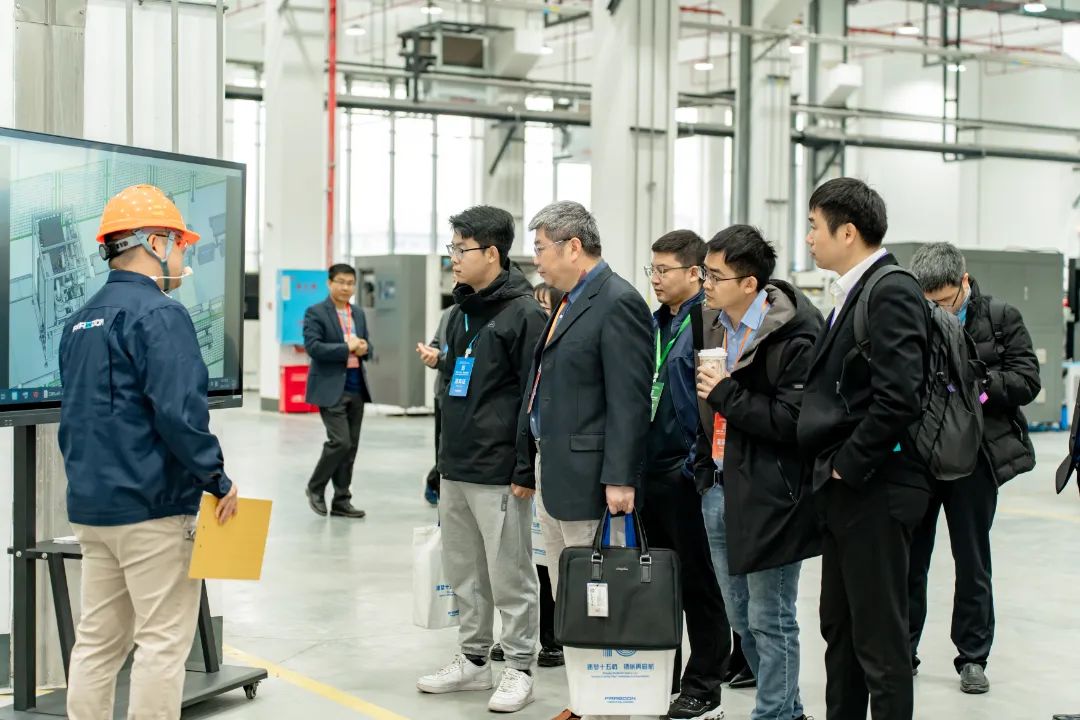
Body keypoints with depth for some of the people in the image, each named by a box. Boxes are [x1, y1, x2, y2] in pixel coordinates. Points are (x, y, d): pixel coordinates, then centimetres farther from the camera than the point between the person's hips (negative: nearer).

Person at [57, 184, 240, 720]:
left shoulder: (80, 321, 14)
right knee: (164, 639, -2)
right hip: (152, 507, -9)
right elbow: (179, 413, -22)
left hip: (90, 505, 9)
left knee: (98, 640, 13)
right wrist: (218, 480, -13)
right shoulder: (159, 315, -13)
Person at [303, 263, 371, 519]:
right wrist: (347, 348, -17)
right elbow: (313, 347, -15)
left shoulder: (358, 314, 15)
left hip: (356, 388, 7)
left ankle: (341, 501, 14)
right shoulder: (315, 313, -5)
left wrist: (363, 348, -4)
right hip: (331, 388, -7)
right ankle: (315, 487, 9)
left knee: (351, 446, 6)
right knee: (339, 441, -13)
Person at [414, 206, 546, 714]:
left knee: (509, 576, 0)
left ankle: (519, 669, 11)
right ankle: (473, 660, 26)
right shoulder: (460, 313, 14)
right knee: (464, 571, 15)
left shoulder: (523, 313, -11)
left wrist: (527, 470, -16)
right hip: (455, 469, 8)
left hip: (499, 473, -8)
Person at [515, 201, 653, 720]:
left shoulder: (619, 303, -13)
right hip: (552, 475, 10)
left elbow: (630, 400, -19)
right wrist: (527, 465, 20)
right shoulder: (569, 303, 16)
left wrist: (620, 479, -22)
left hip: (586, 477, -10)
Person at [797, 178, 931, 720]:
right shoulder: (852, 294, 14)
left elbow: (899, 397, -25)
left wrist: (847, 466, -17)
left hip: (875, 491, -10)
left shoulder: (893, 293, -16)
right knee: (839, 630, 17)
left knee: (879, 639, -2)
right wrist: (830, 470, 10)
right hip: (843, 491, 10)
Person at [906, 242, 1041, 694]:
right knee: (909, 559, 9)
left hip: (974, 457, -1)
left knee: (972, 562, 10)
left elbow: (1026, 381, -7)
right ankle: (902, 650, 22)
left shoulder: (1001, 318, -3)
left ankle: (973, 657, 22)